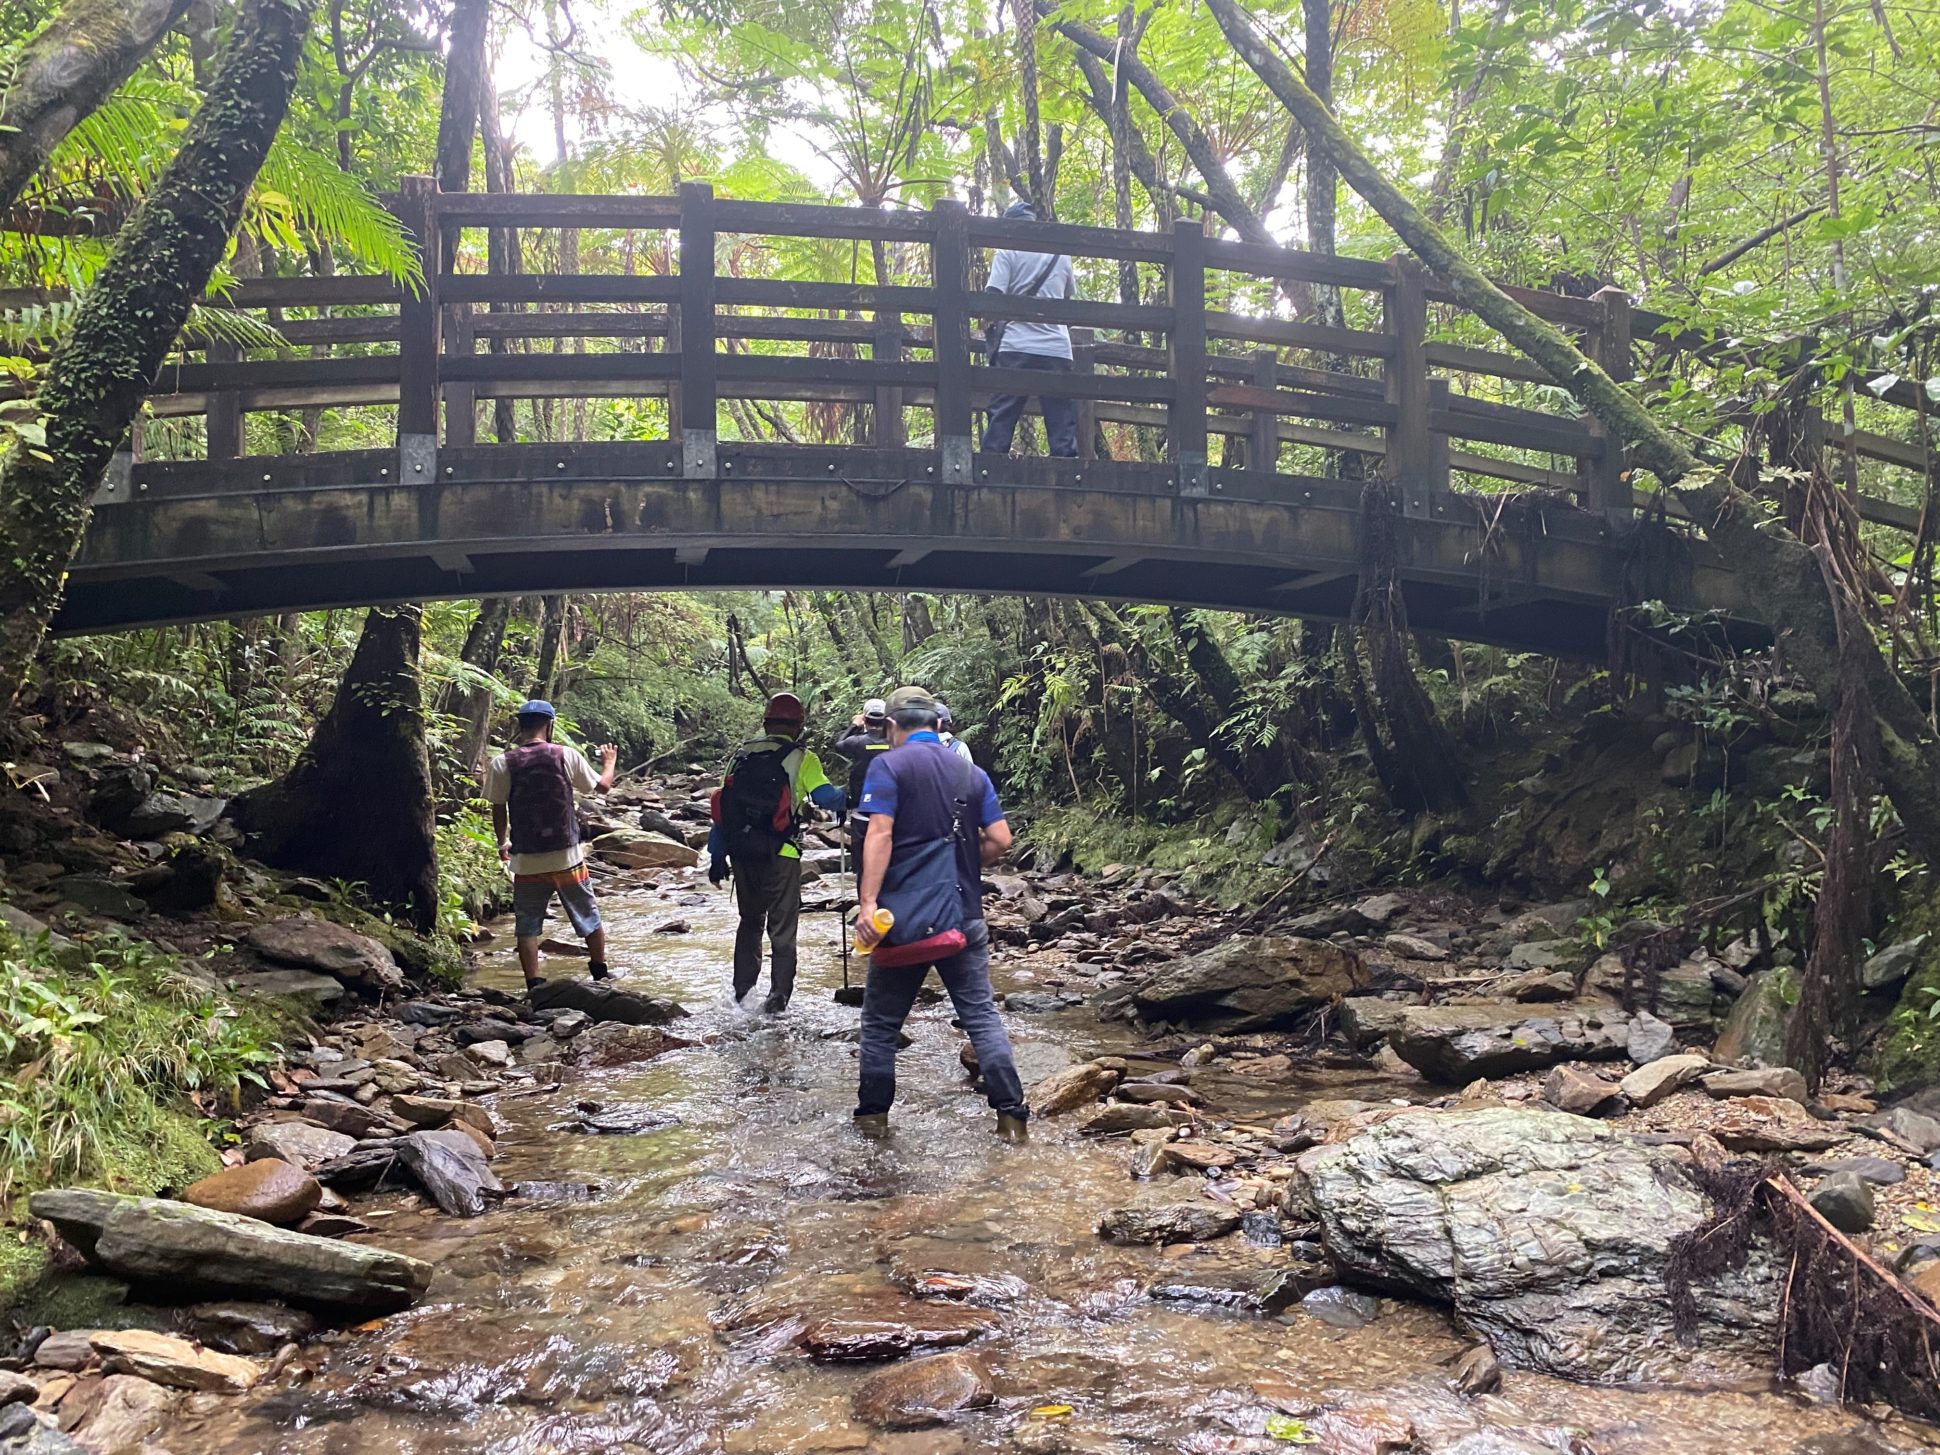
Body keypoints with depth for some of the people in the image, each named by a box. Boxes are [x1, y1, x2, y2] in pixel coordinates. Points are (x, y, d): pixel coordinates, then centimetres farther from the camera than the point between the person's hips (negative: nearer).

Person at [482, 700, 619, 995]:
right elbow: (602, 785, 7)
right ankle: (601, 974, 27)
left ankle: (534, 986, 2)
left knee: (527, 924, 9)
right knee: (588, 917, 16)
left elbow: (498, 810, 2)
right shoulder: (567, 755, -6)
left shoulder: (501, 764, -6)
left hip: (527, 860, 0)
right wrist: (609, 761, 28)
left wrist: (502, 843, 20)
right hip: (568, 856, 0)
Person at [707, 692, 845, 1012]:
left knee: (750, 921, 22)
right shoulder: (801, 759, -5)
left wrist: (717, 856, 14)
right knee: (782, 926, 8)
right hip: (780, 856, -4)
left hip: (742, 854, 4)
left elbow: (722, 804, 9)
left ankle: (741, 989, 23)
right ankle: (778, 995, 6)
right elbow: (826, 797, -15)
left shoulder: (742, 753, 8)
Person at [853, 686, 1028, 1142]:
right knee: (981, 1015, 6)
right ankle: (1012, 1115, 2)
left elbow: (880, 835, -16)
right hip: (964, 916, 4)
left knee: (881, 1020, 11)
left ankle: (873, 1114, 18)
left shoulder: (889, 766, -4)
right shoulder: (971, 772, 9)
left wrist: (868, 902, -22)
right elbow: (1000, 840, 3)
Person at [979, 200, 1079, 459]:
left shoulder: (1008, 251, 4)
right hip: (1057, 349, 3)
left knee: (1001, 418, -1)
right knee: (1062, 422, 2)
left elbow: (993, 297, -6)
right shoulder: (1061, 255, 16)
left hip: (1017, 347, -3)